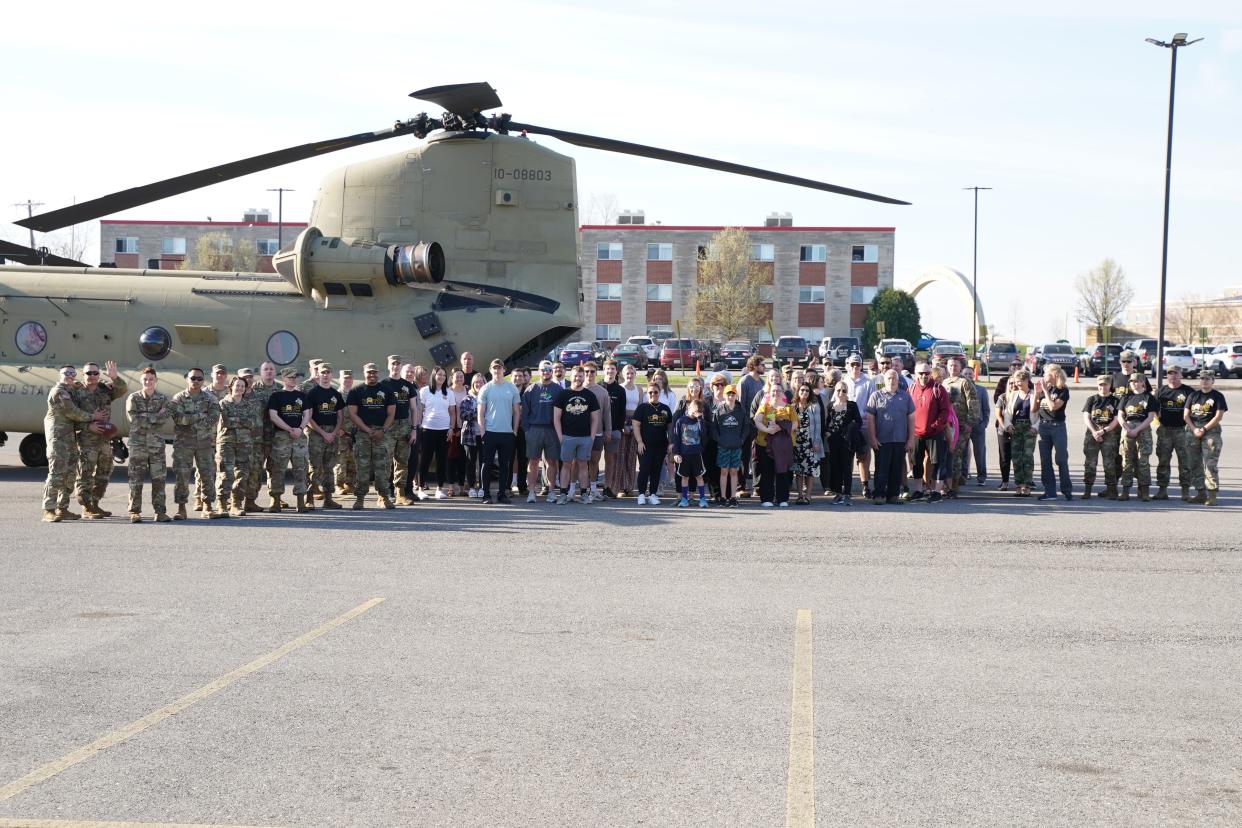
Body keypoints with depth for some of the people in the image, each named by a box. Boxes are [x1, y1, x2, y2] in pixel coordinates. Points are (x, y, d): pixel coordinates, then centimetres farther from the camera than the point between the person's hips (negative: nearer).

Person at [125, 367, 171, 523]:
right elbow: (134, 418, -11)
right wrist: (155, 417, -10)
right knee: (136, 479, 0)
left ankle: (160, 512, 5)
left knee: (159, 478, 0)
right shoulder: (133, 398, 4)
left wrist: (145, 418, -13)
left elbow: (164, 419, -8)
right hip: (138, 442, -1)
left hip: (156, 442, 1)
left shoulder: (162, 399, 8)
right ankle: (134, 512, 6)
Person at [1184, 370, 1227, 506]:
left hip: (1211, 430, -5)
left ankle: (1212, 495, -10)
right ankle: (1200, 493, 14)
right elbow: (1186, 415, 10)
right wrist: (1194, 429, -5)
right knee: (1194, 464, 5)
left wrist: (1203, 429, -11)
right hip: (1193, 431, 5)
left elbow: (1218, 416, -7)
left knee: (1210, 464, -11)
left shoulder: (1218, 396, 2)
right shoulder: (1193, 395, 14)